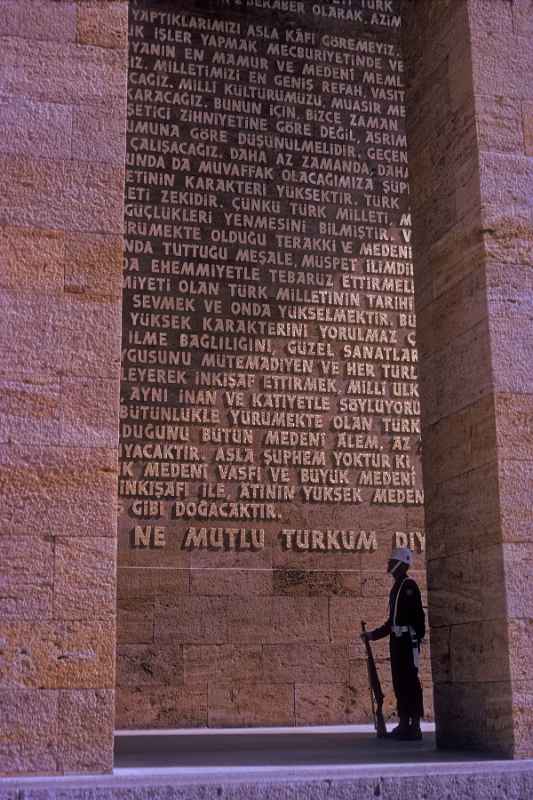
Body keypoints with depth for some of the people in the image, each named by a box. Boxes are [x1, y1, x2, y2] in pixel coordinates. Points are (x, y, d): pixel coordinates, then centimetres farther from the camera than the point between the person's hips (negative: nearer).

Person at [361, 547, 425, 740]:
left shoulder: (409, 586, -7)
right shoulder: (395, 588, 20)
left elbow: (418, 614, -16)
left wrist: (419, 636, -23)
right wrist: (373, 634, 25)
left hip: (408, 639, -9)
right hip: (397, 639, 9)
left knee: (410, 682, -9)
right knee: (399, 682, 9)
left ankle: (415, 727, -8)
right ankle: (404, 724, 14)